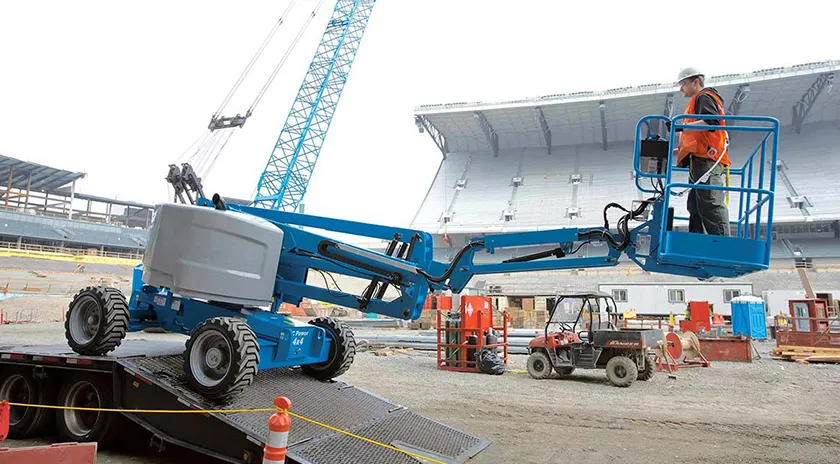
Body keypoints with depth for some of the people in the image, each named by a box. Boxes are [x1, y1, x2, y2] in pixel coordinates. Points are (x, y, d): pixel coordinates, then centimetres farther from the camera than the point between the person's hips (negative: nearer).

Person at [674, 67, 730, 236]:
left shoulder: (704, 97, 1)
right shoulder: (697, 102, 31)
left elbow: (711, 122, -20)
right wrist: (679, 150, 30)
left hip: (706, 161, -11)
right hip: (701, 163, 11)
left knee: (710, 205, -16)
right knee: (695, 207, 7)